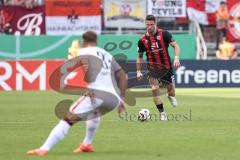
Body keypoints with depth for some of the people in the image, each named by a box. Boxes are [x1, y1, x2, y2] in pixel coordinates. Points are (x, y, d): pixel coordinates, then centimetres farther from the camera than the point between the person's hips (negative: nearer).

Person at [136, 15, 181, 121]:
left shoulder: (164, 34, -10)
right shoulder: (142, 40, -4)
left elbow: (175, 46, -9)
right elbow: (140, 56, 8)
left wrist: (176, 58, -26)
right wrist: (138, 71, 3)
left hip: (167, 67, 0)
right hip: (153, 68, 0)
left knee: (170, 88, 10)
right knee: (154, 88, -19)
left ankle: (171, 96, 50)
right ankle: (162, 113, -8)